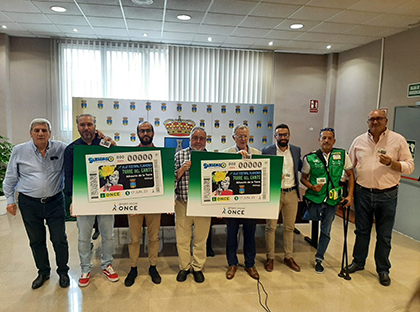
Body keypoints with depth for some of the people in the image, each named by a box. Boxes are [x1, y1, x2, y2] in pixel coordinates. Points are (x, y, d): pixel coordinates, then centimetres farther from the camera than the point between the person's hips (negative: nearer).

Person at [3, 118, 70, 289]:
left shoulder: (61, 149, -4)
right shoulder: (19, 151, -1)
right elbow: (10, 178, 8)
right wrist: (10, 200, 8)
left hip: (55, 202, -1)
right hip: (29, 204, 1)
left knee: (59, 240, 7)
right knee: (36, 240, 15)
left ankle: (63, 272, 28)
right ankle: (43, 272, 36)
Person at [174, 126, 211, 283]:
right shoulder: (180, 155, 3)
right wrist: (182, 169, -17)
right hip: (183, 203, 0)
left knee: (201, 238, 11)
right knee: (182, 238, 9)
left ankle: (198, 267, 31)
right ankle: (184, 266, 30)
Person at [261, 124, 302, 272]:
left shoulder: (296, 150, 7)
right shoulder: (266, 151, -5)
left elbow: (300, 167, 17)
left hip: (292, 193, 3)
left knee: (289, 227, 14)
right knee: (271, 227, 5)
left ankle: (288, 257, 30)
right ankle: (270, 258, 21)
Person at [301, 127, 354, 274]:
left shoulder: (342, 155, -3)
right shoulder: (310, 158, -5)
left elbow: (350, 175, 5)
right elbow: (303, 178, 4)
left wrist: (350, 195, -2)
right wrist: (312, 186, -16)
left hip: (332, 200, 1)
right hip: (315, 199, -1)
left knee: (326, 231, 9)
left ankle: (319, 259, 24)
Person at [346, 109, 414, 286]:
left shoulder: (398, 140, 0)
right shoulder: (359, 141, 6)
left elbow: (409, 166, -1)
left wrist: (391, 163, -20)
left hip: (387, 196, -2)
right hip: (362, 193, 2)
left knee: (384, 235, 8)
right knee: (362, 231, 14)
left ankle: (383, 270, 26)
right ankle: (358, 262, 32)